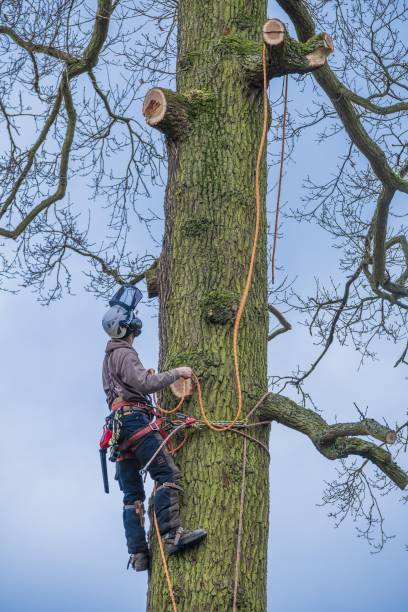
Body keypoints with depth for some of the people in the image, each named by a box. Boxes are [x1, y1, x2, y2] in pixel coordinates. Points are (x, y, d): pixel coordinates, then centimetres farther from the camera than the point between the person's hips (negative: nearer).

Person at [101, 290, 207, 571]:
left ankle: (138, 554, -2)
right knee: (168, 473, -21)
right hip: (134, 419, -10)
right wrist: (175, 373, -9)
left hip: (120, 427, 10)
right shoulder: (124, 354, -2)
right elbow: (144, 383, -16)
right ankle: (172, 534, -36)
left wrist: (149, 375, 29)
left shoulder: (110, 358, 28)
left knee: (132, 494, 4)